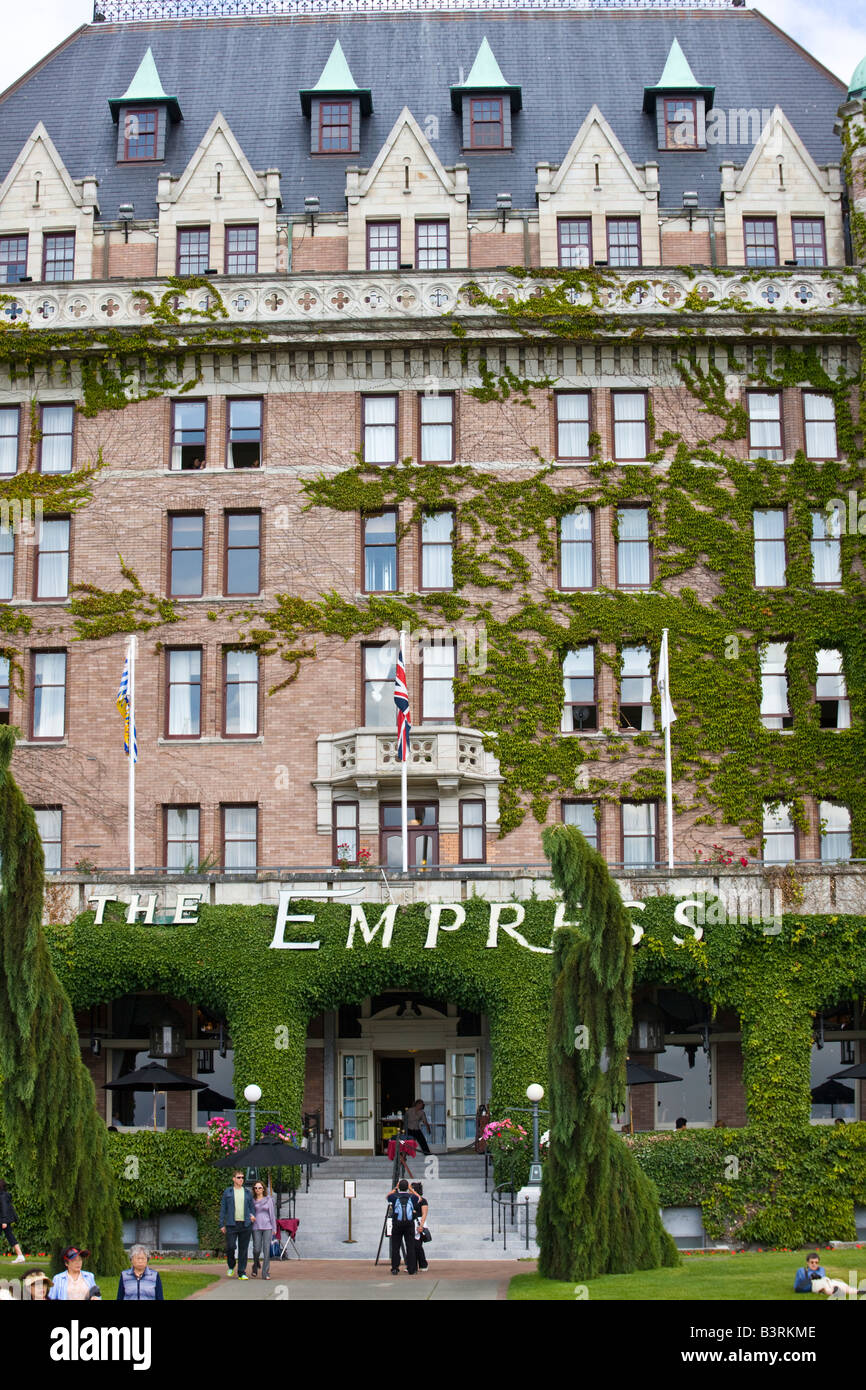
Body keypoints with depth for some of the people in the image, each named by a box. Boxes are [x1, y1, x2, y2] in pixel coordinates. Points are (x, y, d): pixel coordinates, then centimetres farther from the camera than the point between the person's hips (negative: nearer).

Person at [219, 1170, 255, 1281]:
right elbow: (223, 1209, 6)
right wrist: (222, 1225, 1)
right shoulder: (227, 1192, 6)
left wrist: (252, 1215, -6)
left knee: (243, 1249, 1)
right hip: (231, 1225, -1)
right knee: (230, 1247, -8)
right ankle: (231, 1266, 19)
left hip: (245, 1225, 2)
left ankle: (242, 1273, 7)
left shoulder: (248, 1192, 11)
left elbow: (252, 1207, 15)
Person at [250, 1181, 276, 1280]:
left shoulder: (268, 1200, 6)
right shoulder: (252, 1200, 7)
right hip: (256, 1228, 0)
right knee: (257, 1249, -6)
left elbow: (272, 1214, 6)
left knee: (266, 1250, -6)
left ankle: (266, 1273, -4)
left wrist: (274, 1228, 2)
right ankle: (255, 1267, 23)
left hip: (267, 1227, 0)